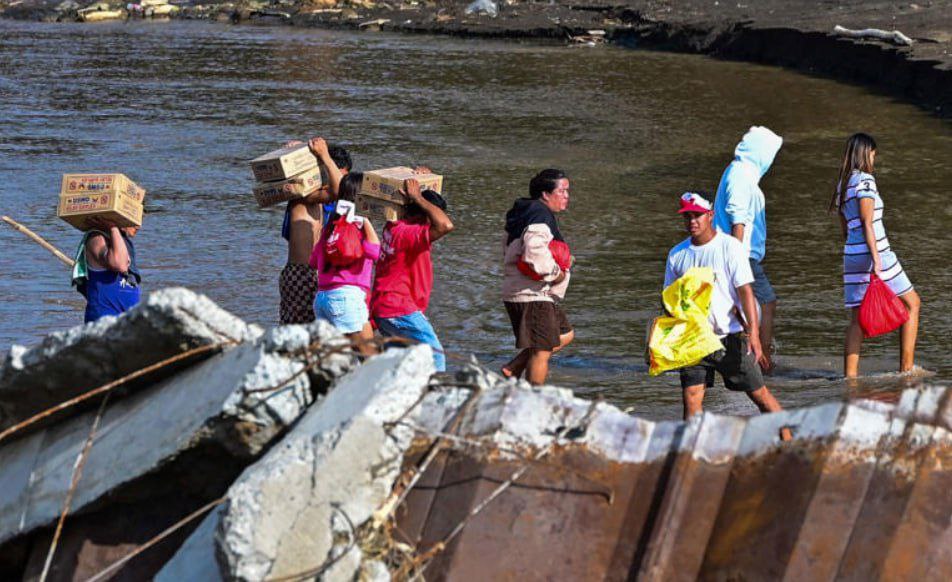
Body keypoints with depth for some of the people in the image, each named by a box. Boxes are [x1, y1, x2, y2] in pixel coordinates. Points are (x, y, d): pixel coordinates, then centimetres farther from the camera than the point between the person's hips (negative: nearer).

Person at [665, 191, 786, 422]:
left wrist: (753, 333, -19)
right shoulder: (677, 254, 7)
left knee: (759, 394, 2)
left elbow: (745, 291, -10)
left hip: (730, 336, -3)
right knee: (691, 396, -6)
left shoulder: (730, 247, -5)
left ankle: (787, 438, 13)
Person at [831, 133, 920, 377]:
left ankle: (850, 375, -2)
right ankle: (907, 365, 4)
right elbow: (867, 223, -18)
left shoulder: (842, 185, 14)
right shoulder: (865, 180, -10)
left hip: (851, 255, 8)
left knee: (858, 317, 7)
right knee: (912, 302, 7)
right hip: (873, 252, -8)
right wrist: (876, 259, -20)